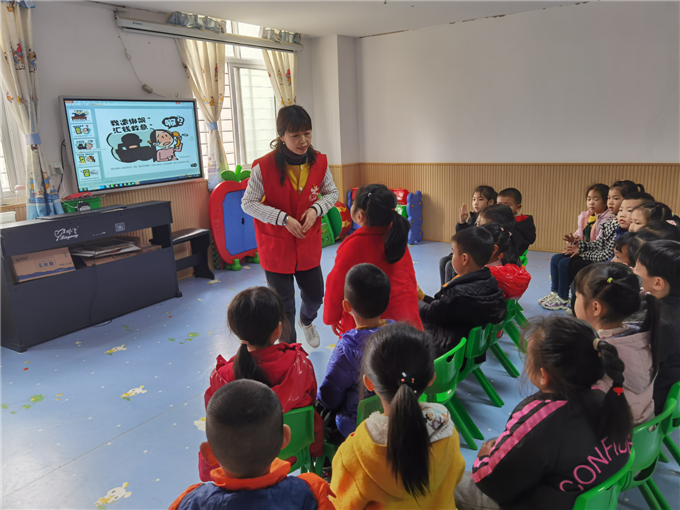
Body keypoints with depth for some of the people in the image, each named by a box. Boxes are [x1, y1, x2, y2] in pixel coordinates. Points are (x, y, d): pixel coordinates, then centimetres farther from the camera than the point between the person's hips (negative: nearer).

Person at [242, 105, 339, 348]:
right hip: (276, 246, -4)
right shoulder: (264, 166, -20)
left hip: (308, 245, 4)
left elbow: (332, 193, 6)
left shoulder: (319, 162, -7)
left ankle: (307, 321, 57)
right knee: (284, 308, 8)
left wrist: (316, 208, -15)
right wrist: (283, 219, -23)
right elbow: (248, 203, -14)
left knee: (315, 295, 20)